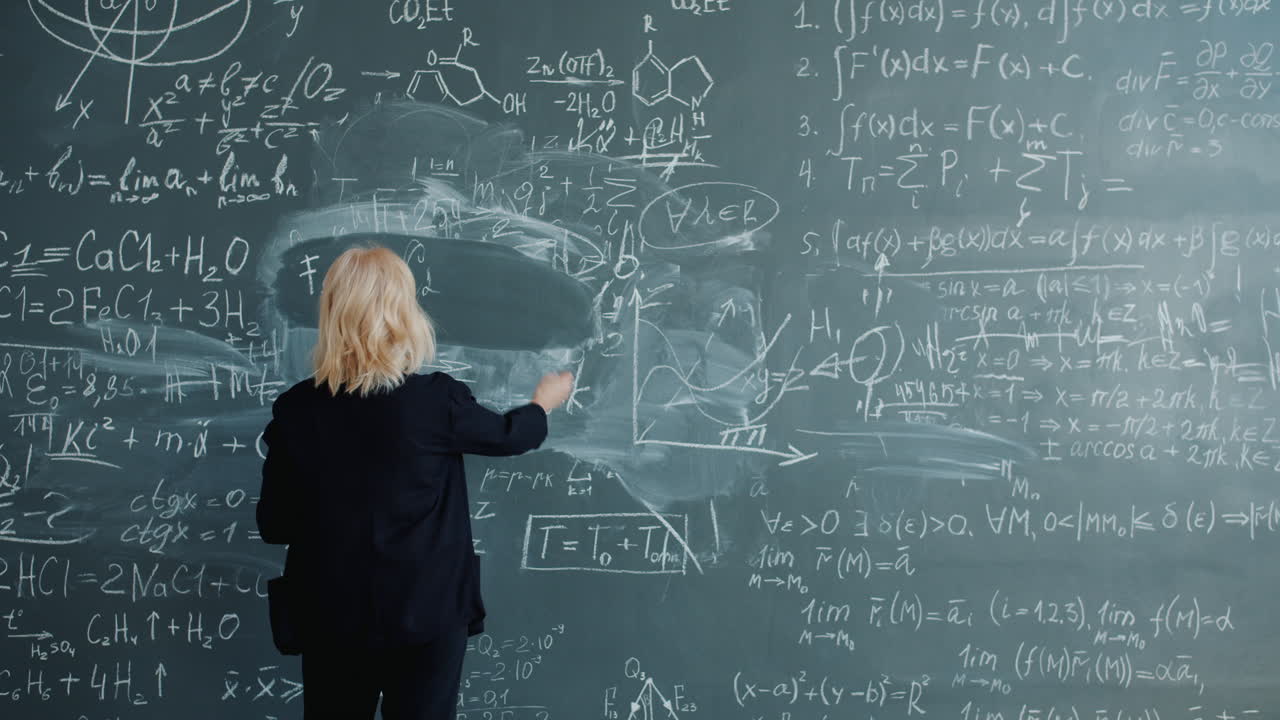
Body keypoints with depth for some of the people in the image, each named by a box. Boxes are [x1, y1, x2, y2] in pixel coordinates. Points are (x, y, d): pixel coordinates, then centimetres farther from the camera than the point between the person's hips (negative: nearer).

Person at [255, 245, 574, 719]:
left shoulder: (295, 409, -7)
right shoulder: (436, 400, -14)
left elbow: (273, 526, 0)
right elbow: (509, 435, 6)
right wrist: (546, 399, 27)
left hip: (330, 617, 3)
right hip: (424, 615, -3)